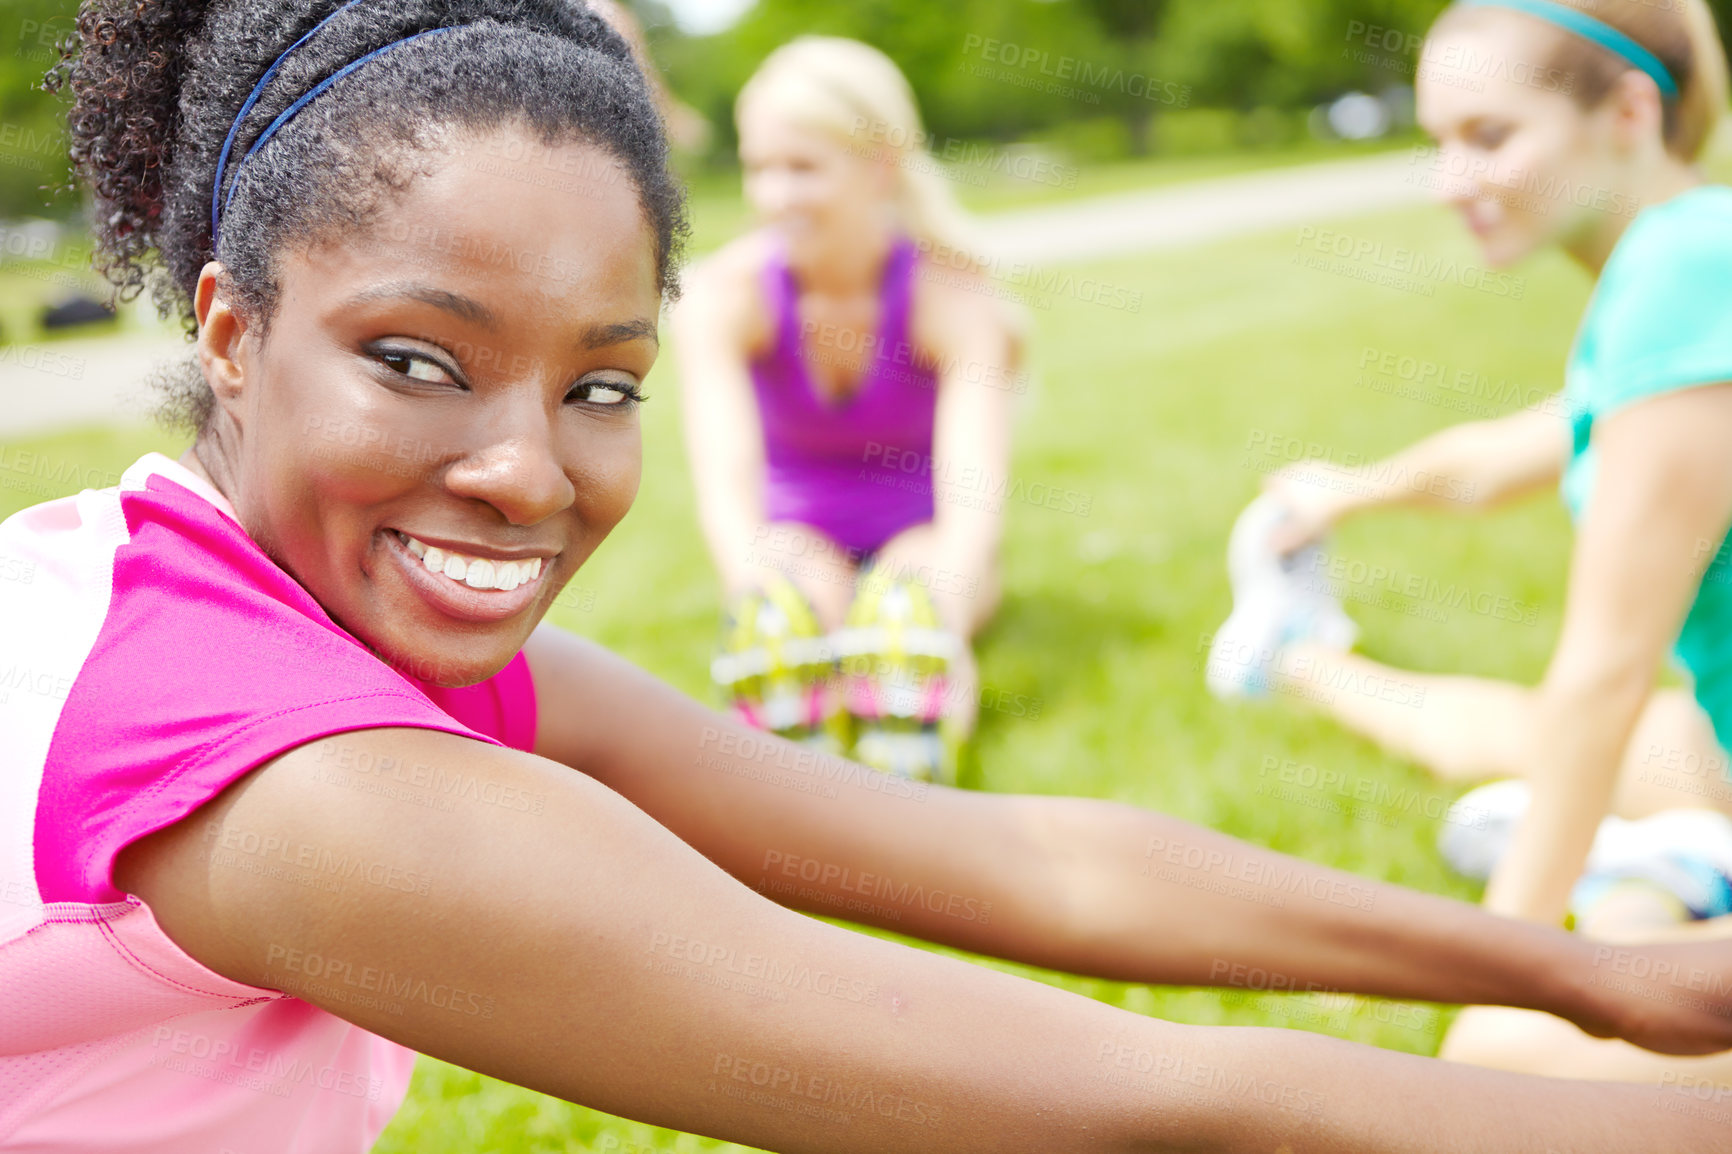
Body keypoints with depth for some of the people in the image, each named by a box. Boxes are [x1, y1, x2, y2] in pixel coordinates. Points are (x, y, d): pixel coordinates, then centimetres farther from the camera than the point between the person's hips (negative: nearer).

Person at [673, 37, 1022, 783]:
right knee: (784, 606, -35)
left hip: (923, 545, 0)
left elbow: (974, 492, -32)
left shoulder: (953, 296, -19)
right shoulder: (723, 294, -18)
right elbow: (724, 481, -31)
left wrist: (939, 624, -50)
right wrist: (765, 603, -50)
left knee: (903, 601, -35)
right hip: (792, 542, 0)